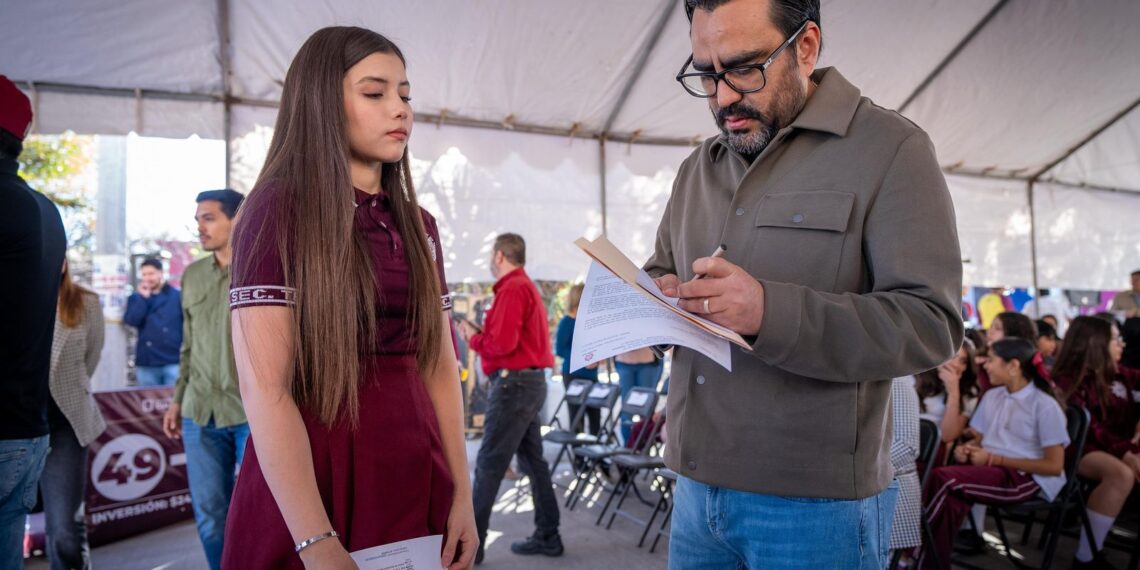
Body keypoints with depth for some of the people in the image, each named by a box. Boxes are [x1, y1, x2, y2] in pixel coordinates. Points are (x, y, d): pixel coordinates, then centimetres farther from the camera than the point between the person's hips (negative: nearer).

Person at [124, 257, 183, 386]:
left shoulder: (177, 296, 4)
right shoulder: (137, 298, 11)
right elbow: (131, 320, -6)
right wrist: (143, 297, -8)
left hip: (173, 361, -3)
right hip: (147, 363, 3)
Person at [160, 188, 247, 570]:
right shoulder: (191, 275, 12)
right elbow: (188, 346, 18)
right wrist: (178, 399, 16)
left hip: (252, 412, -5)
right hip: (200, 413, 5)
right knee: (209, 515, 12)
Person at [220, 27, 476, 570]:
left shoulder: (418, 226, 8)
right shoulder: (278, 211, -9)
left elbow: (440, 366, 8)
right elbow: (264, 389, -16)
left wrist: (460, 493, 2)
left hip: (412, 477, 6)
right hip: (312, 477, -6)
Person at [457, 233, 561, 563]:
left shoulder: (511, 289, -13)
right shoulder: (527, 286, 17)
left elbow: (503, 344, -20)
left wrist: (472, 338, -4)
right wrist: (482, 333, 6)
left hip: (514, 383, -10)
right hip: (531, 381, 10)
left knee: (488, 464, -5)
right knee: (533, 461, 12)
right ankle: (547, 536, 18)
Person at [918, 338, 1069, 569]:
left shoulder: (1045, 405, -8)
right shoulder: (991, 396, 11)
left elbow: (1054, 466, -9)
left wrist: (994, 459, -13)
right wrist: (965, 448, -7)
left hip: (1027, 478, -5)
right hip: (989, 469, 6)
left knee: (942, 478, -29)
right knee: (952, 497, -30)